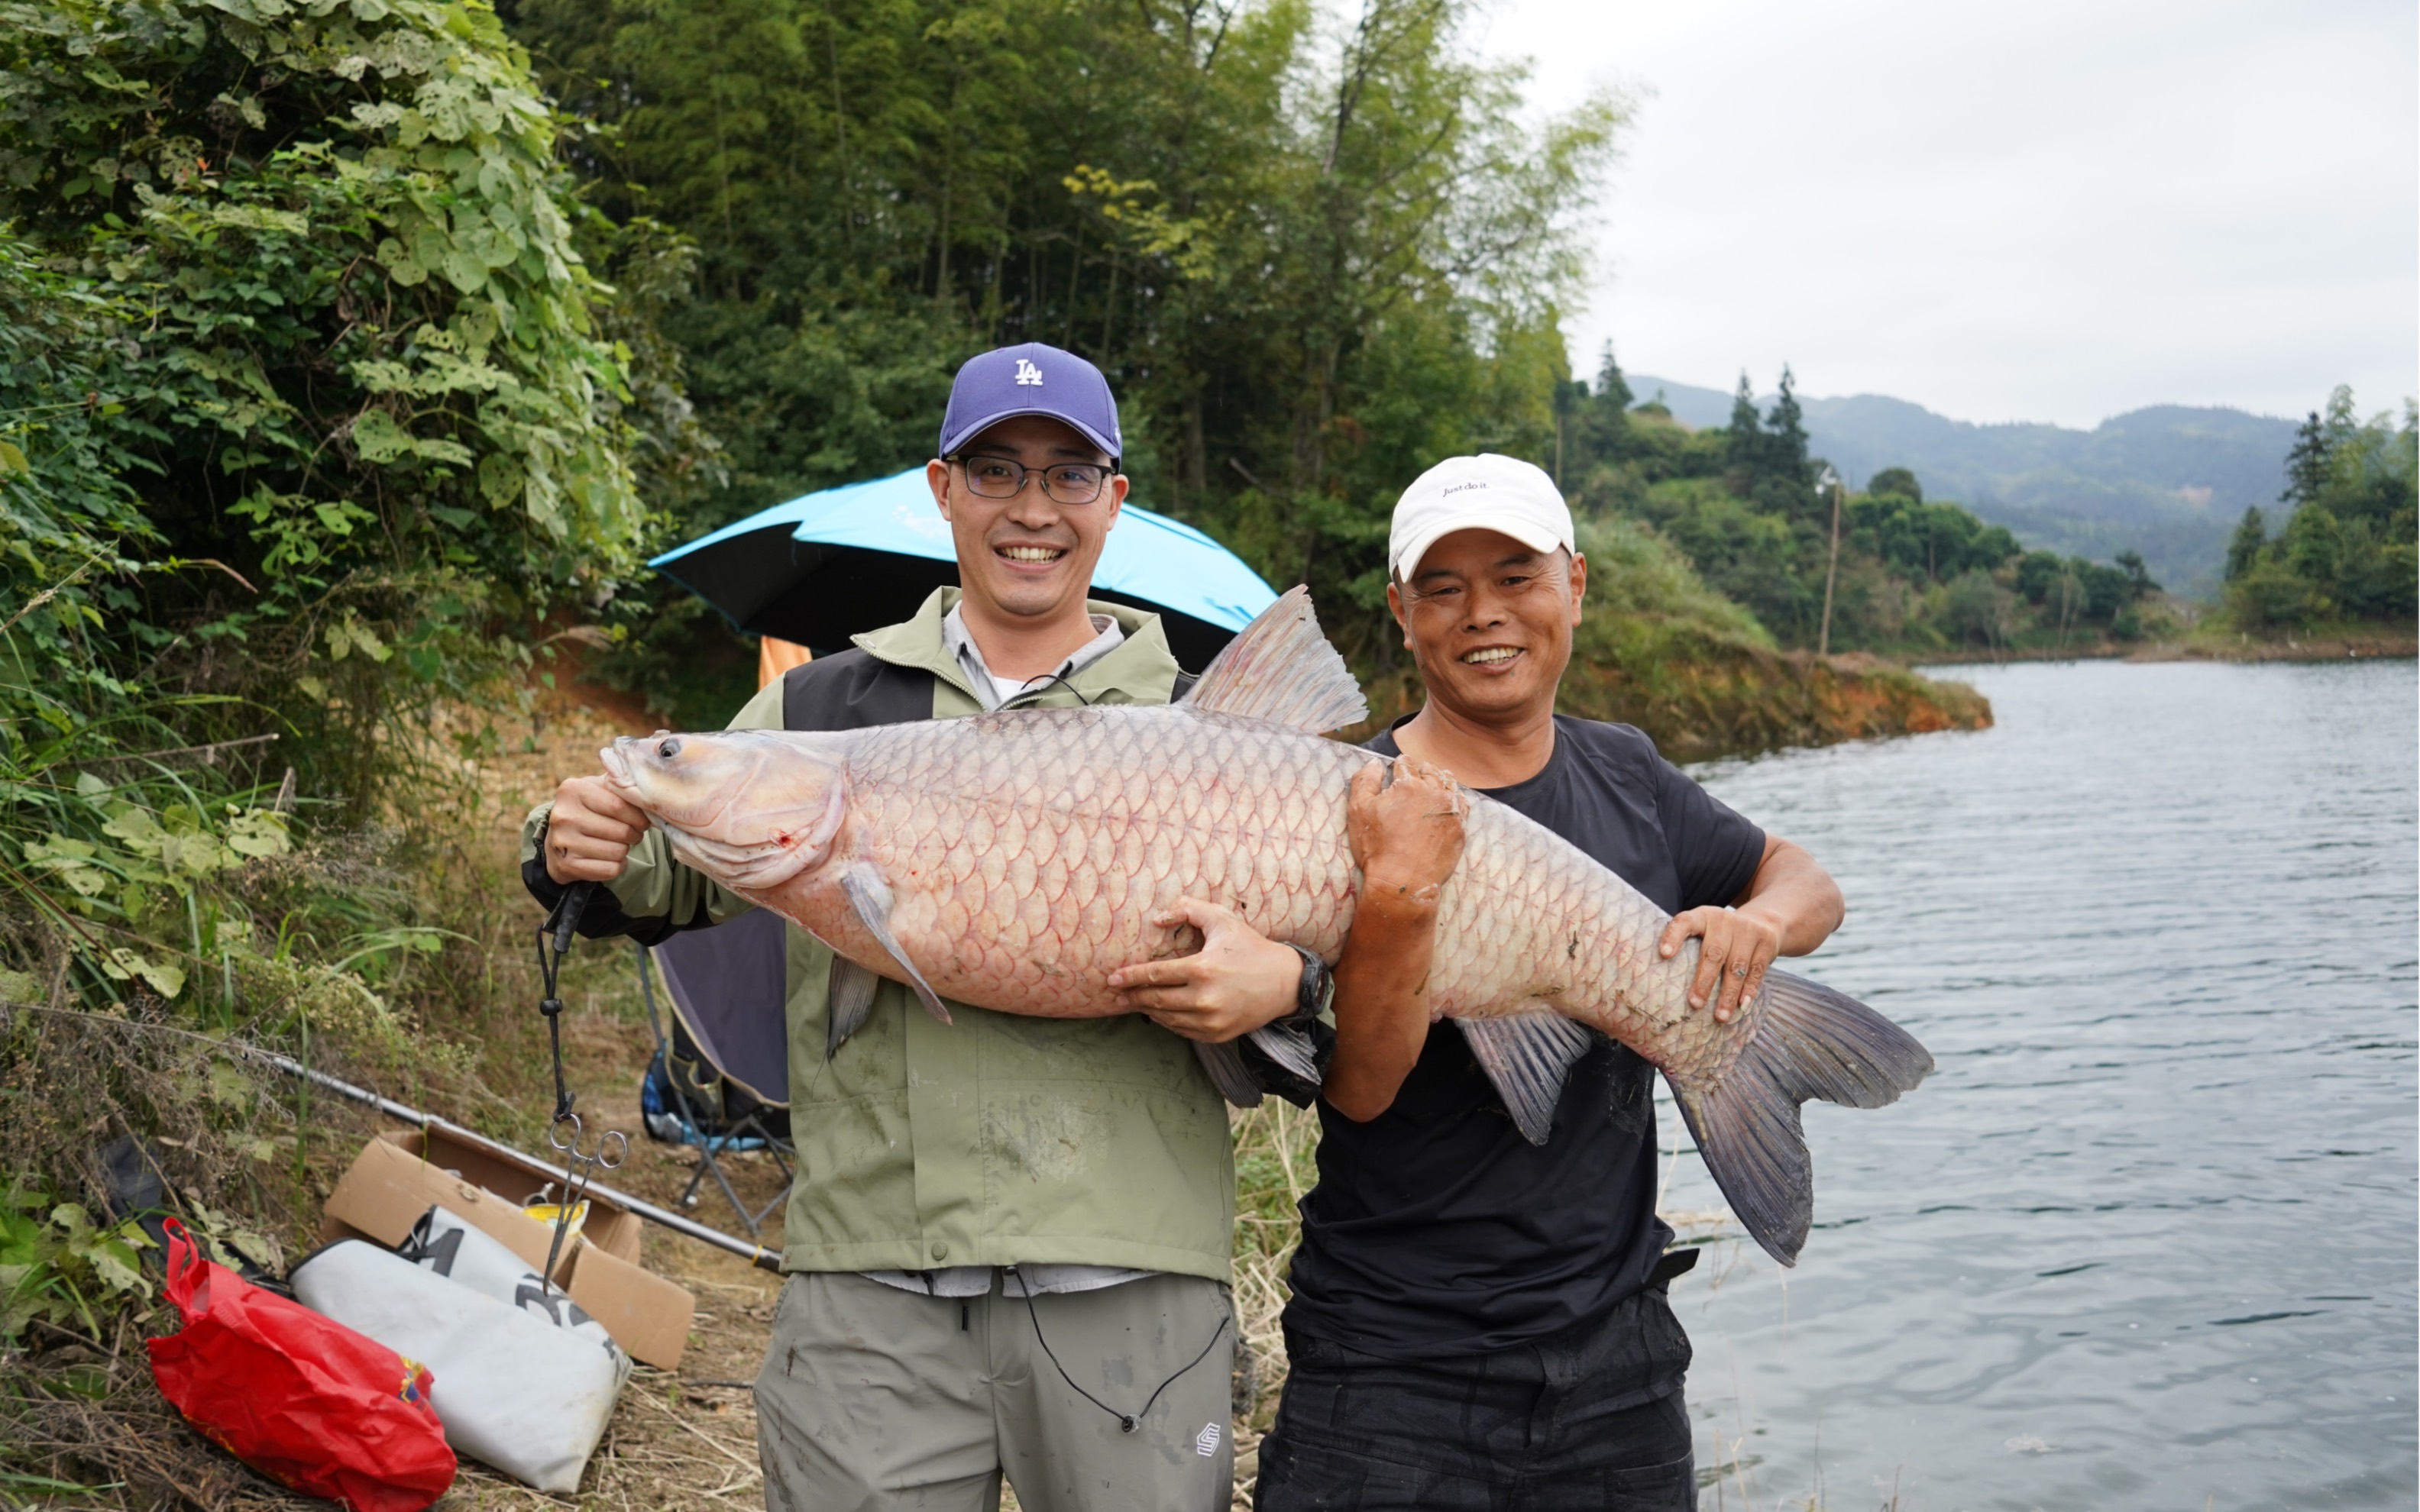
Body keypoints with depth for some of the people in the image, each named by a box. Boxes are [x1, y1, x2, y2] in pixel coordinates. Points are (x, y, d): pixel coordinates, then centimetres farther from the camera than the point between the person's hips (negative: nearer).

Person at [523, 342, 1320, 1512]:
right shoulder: (821, 709, 9)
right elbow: (670, 881, 13)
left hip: (1128, 1286, 0)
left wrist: (1282, 986, -17)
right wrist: (581, 856, -8)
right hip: (870, 1281, 1)